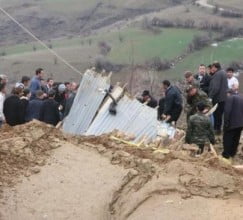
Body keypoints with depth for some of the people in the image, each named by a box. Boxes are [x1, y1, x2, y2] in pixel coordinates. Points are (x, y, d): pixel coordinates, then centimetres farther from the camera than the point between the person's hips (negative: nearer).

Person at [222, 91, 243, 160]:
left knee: (227, 138, 4)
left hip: (232, 122, -7)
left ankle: (226, 154, 7)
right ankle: (232, 153, 26)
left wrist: (226, 123, -15)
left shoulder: (230, 98, -7)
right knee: (236, 139, 17)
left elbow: (227, 111, -17)